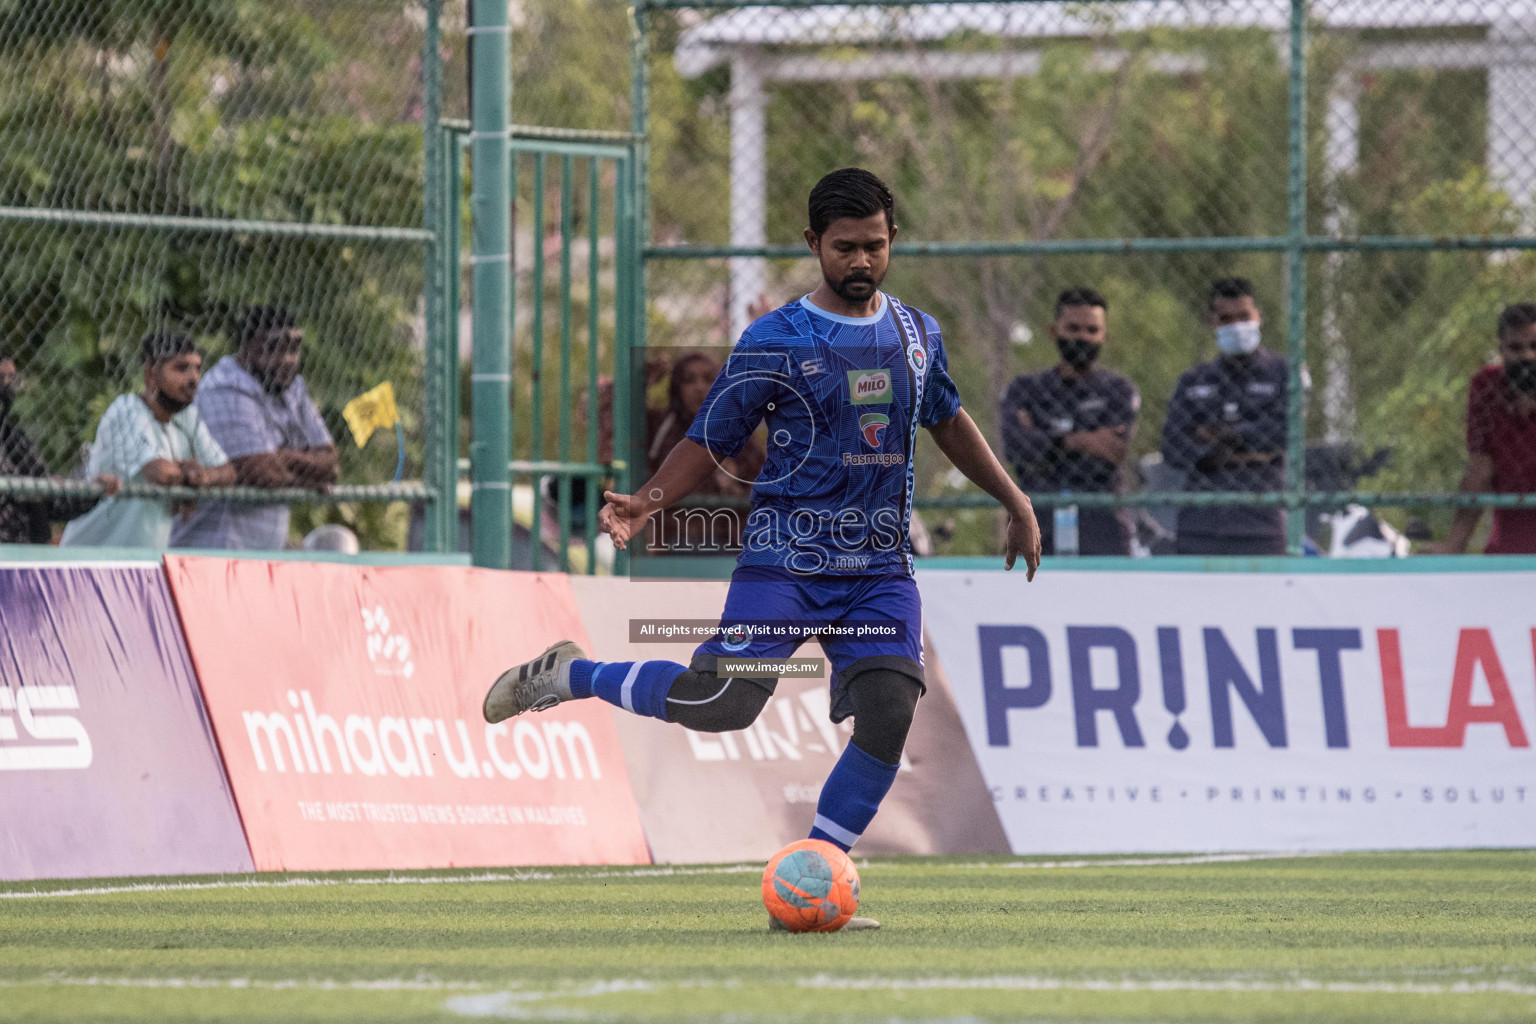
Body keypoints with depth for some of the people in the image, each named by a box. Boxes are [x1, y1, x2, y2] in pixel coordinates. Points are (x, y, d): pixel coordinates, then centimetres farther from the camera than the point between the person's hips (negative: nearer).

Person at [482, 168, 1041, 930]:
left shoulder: (918, 335, 11)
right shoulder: (774, 344, -5)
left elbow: (948, 422, 29)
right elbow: (709, 443, -2)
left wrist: (1015, 503, 29)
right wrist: (647, 503, -18)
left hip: (881, 567, 5)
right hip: (786, 558, -5)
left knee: (888, 716, -14)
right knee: (722, 703, -20)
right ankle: (565, 676, 4)